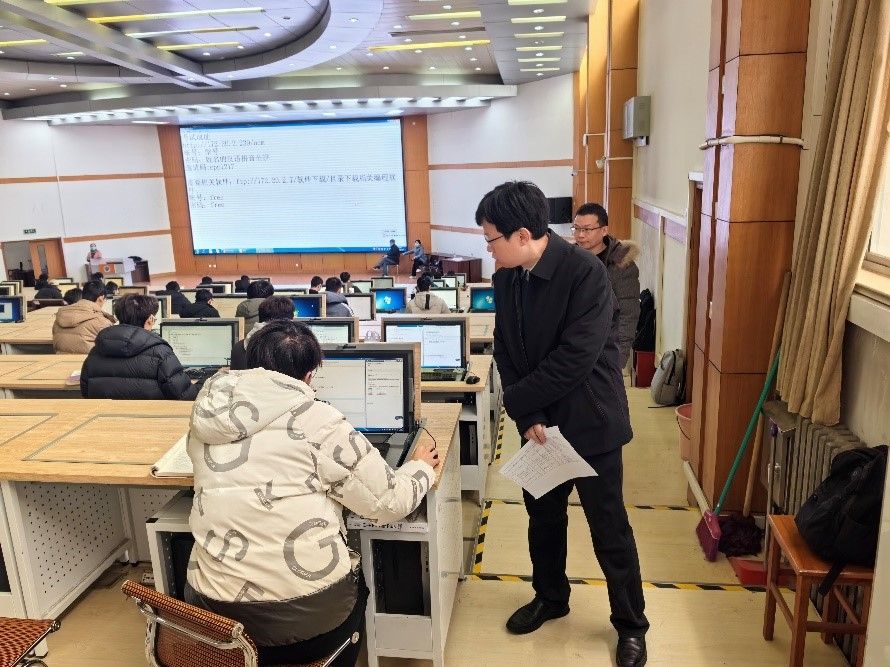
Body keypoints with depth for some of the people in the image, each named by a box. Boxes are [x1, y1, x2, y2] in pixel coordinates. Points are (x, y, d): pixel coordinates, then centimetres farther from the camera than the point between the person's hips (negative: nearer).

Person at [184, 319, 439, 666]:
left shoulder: (209, 413, 1)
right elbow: (388, 503, -8)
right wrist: (420, 467, 12)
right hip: (307, 611, -4)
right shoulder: (317, 421, -12)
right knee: (357, 576, 30)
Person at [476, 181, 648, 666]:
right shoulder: (505, 278, -2)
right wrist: (528, 418, -13)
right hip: (539, 421, 6)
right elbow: (505, 352, -1)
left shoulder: (585, 272, -23)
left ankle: (631, 625, 31)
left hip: (590, 422, -6)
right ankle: (550, 598, 44)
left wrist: (515, 402, -17)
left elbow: (575, 358, -26)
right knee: (543, 517, 20)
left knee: (609, 528, 9)